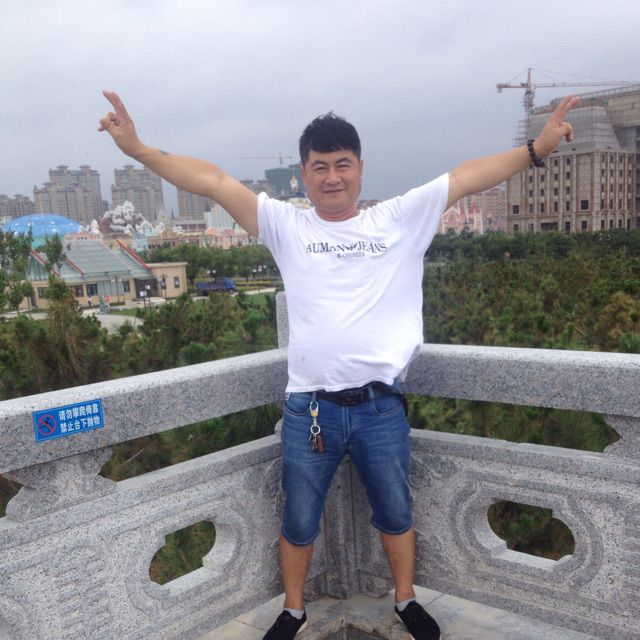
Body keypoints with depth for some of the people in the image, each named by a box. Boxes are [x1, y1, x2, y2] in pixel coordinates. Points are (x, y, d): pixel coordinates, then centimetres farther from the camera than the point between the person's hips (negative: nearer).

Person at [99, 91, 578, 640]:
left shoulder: (400, 219, 3)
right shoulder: (286, 226, 2)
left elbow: (470, 177, -1)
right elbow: (213, 181, -5)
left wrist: (537, 147, -9)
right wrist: (138, 148, -10)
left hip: (381, 406, 1)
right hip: (309, 407, 0)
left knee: (395, 513, 19)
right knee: (299, 521, 15)